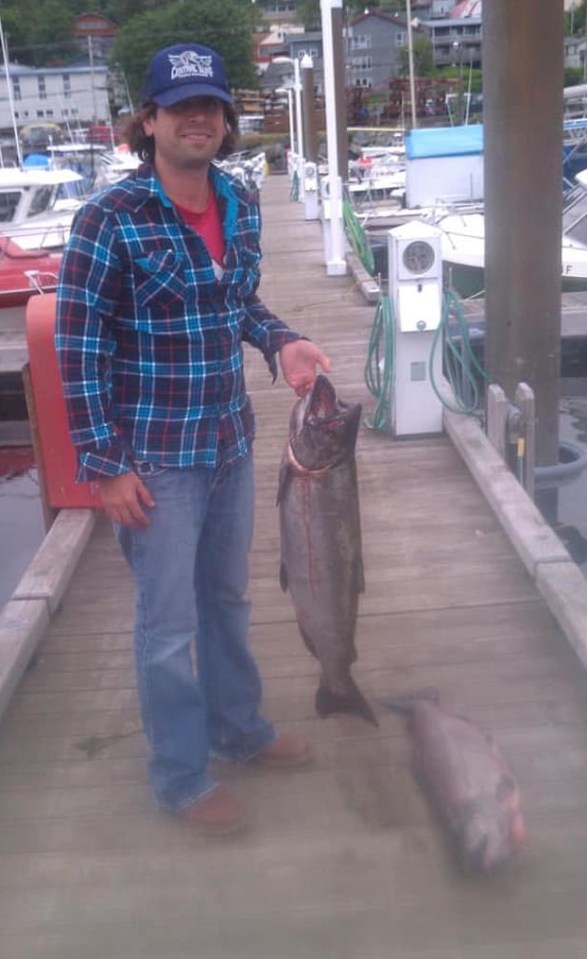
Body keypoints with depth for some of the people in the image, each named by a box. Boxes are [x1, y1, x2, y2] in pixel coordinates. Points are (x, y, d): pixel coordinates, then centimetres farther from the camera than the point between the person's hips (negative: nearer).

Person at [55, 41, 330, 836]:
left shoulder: (240, 205, 3)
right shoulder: (109, 221, -16)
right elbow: (78, 347, -14)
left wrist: (281, 343, -4)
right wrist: (105, 463, -15)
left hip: (232, 443, 6)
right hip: (155, 458, -6)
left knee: (228, 599, 21)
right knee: (168, 623, 6)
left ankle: (239, 727, 42)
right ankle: (182, 777, 25)